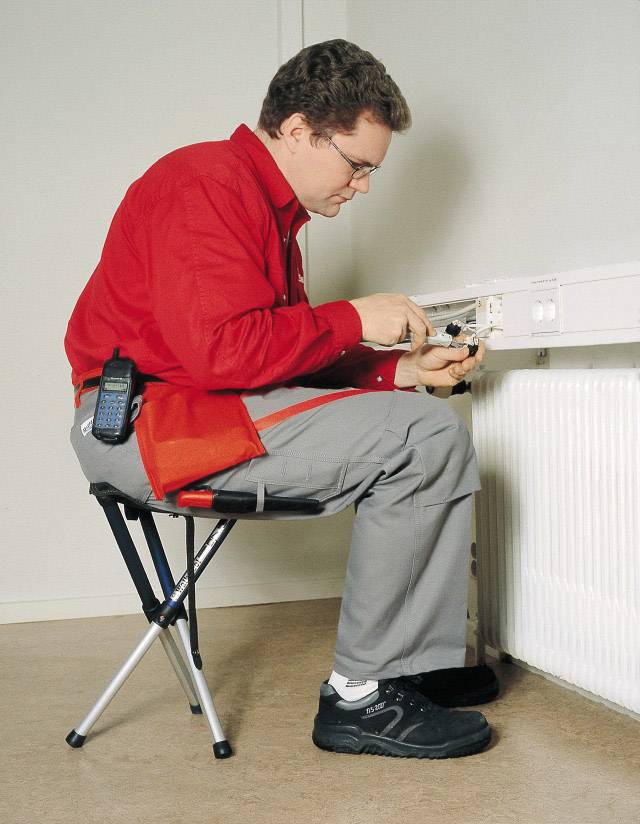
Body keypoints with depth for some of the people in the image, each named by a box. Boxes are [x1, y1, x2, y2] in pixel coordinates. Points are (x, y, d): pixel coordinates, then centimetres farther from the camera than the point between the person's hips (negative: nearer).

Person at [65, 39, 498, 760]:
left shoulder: (271, 210, 20)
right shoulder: (205, 184, -12)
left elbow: (293, 356, 15)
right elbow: (224, 348, -25)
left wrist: (403, 369, 2)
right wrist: (353, 320, -14)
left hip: (209, 406, 10)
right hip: (142, 421, -10)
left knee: (439, 430, 5)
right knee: (420, 437, -20)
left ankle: (420, 665, 1)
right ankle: (358, 697, -13)